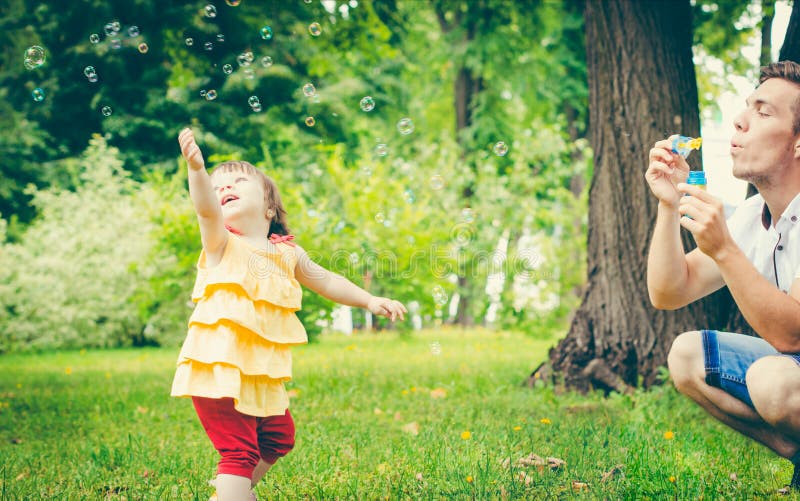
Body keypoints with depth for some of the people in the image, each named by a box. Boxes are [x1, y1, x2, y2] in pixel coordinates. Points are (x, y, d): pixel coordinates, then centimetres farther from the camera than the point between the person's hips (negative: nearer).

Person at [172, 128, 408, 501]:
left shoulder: (288, 253, 10)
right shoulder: (221, 243, -5)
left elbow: (326, 282, 23)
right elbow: (205, 209, -26)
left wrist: (369, 300, 15)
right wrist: (197, 170, -44)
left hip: (262, 375, 7)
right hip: (220, 369, -7)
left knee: (278, 438, 22)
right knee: (239, 450, -12)